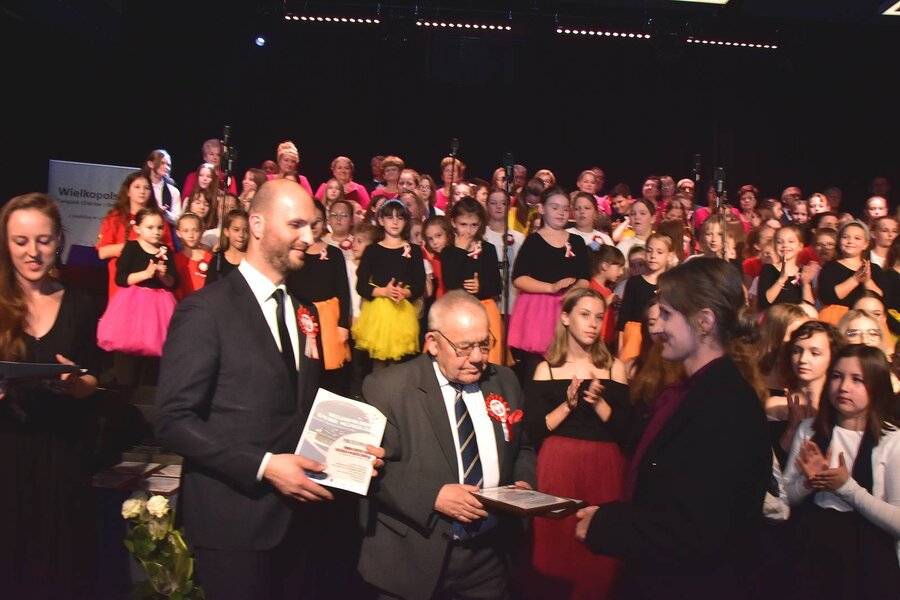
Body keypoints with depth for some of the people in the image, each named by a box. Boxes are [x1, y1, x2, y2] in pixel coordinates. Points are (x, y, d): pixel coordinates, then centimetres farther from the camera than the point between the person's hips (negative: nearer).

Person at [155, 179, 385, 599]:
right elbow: (173, 420, -16)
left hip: (298, 516, 7)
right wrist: (263, 466, -21)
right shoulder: (206, 309, -12)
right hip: (235, 520, -6)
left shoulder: (303, 311, 11)